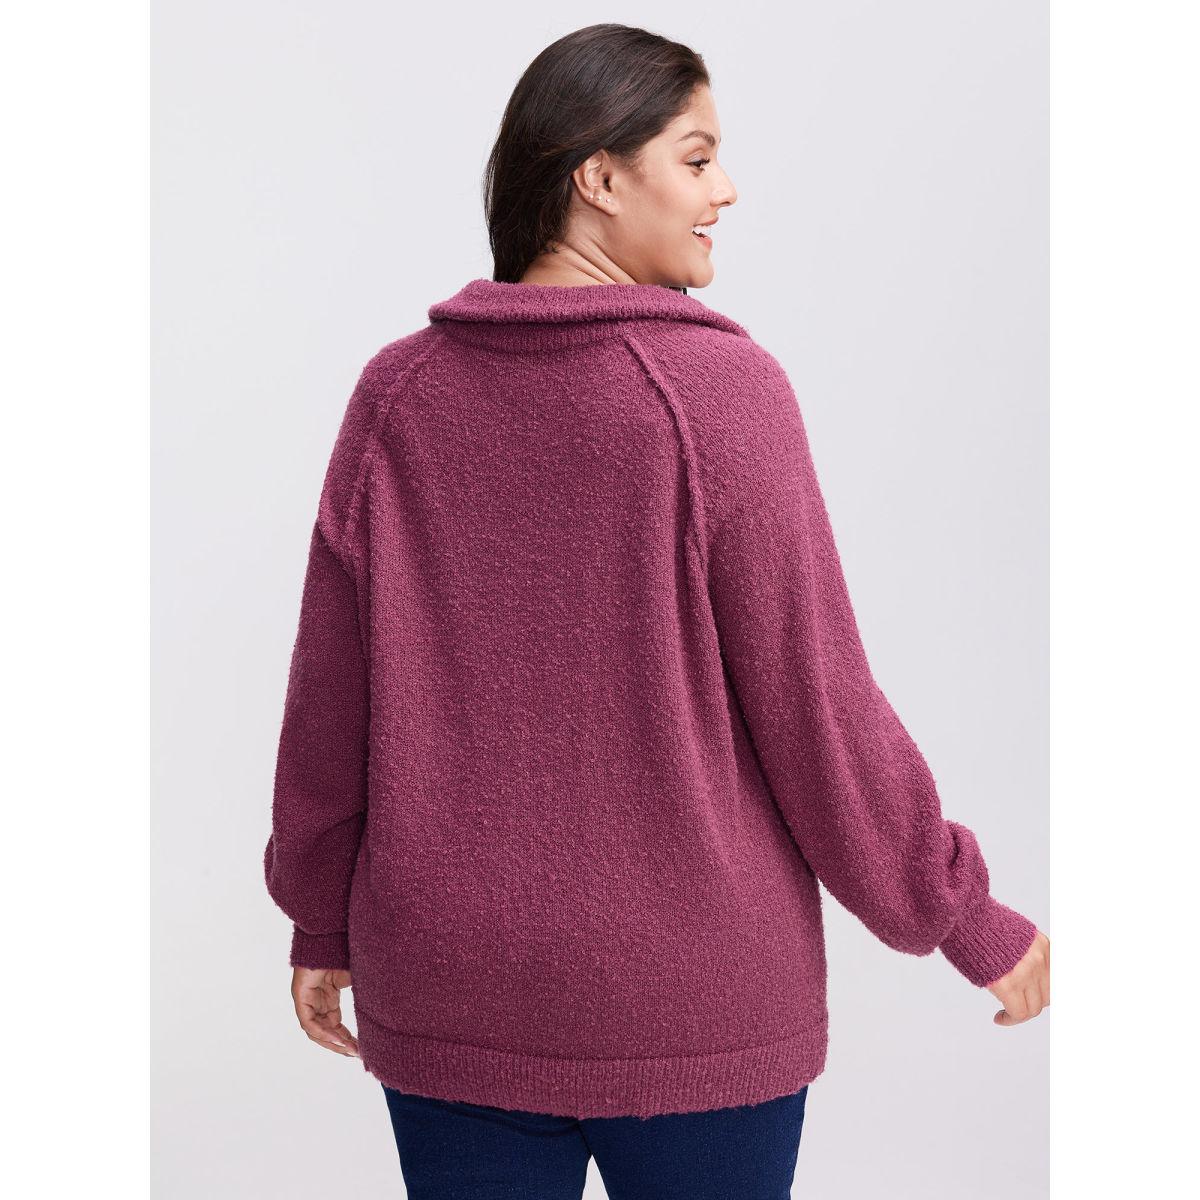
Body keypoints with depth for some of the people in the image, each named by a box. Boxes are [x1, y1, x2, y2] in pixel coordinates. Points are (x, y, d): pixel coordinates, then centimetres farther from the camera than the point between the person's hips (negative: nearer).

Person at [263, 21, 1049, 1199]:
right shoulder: (720, 390, -14)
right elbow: (814, 707, -12)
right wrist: (967, 919, 1)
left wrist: (321, 924, 17)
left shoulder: (396, 394, -2)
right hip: (698, 1009, -3)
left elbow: (327, 706, 3)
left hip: (448, 1000, 3)